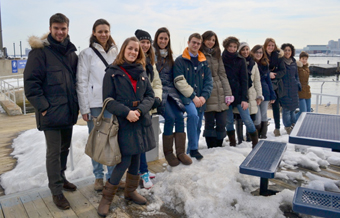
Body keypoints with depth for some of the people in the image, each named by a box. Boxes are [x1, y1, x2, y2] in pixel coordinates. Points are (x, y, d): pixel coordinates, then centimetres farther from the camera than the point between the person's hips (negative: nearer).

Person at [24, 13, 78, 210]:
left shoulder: (71, 53, 10)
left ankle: (60, 178, 38)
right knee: (54, 152, 1)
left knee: (65, 148, 18)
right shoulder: (41, 51, -10)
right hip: (51, 112, -6)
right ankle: (57, 191, 14)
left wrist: (76, 104, 10)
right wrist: (43, 107, -17)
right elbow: (31, 82, -13)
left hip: (69, 111, 6)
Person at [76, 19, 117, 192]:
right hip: (94, 104, -3)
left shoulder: (115, 52, 9)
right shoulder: (87, 54, -1)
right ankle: (98, 176, 22)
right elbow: (81, 82, -3)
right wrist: (84, 108, -7)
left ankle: (113, 175, 21)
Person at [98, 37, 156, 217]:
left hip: (141, 122, 5)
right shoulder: (112, 72, -3)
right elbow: (108, 100, -8)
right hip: (123, 123, -5)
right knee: (124, 161, -7)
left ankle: (130, 191, 34)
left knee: (136, 158, 13)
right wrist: (127, 112, -20)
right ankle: (106, 198, 13)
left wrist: (139, 110, -13)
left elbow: (150, 96, 5)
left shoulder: (141, 72, 10)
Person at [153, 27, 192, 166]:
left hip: (170, 91, 6)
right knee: (170, 117, -21)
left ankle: (180, 152, -9)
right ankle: (168, 152, -5)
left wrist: (173, 91, 11)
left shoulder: (169, 55, 21)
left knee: (179, 116, -15)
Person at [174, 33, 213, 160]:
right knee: (193, 114, -31)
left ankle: (191, 151, 27)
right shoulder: (180, 60, -3)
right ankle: (193, 149, -19)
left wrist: (203, 96, -7)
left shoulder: (203, 62, 12)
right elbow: (179, 82, -11)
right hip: (186, 97, -5)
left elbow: (209, 81, 9)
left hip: (200, 99, 5)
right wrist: (193, 97, -16)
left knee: (198, 126, 9)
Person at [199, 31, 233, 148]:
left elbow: (222, 75, 14)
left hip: (220, 94, 5)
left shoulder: (217, 55, 17)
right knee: (210, 123, 0)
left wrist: (228, 93, 6)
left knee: (222, 124, 4)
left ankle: (219, 149, 20)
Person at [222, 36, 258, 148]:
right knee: (228, 121, 6)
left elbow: (244, 80, -2)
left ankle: (256, 143, 13)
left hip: (239, 95, -1)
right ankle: (232, 144, 21)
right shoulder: (221, 59, 2)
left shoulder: (240, 60, 2)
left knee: (247, 120, -2)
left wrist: (245, 98, -10)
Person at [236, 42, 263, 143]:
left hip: (251, 95, 4)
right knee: (239, 118, -1)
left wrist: (259, 95, 9)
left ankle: (249, 140, 17)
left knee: (251, 118, 3)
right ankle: (240, 141, 10)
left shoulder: (253, 63, 14)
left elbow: (257, 81, 15)